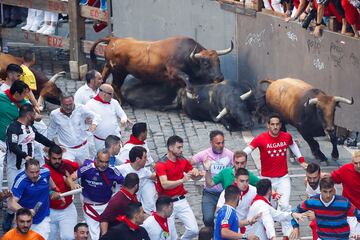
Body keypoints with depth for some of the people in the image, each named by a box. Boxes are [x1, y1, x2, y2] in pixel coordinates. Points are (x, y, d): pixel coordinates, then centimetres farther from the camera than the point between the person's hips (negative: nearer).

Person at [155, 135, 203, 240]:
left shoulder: (183, 161, 6)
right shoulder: (161, 164, -13)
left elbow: (194, 177, 19)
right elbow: (165, 184, -26)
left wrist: (198, 174, -6)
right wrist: (182, 180, -38)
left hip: (181, 201, 5)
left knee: (194, 230, 0)